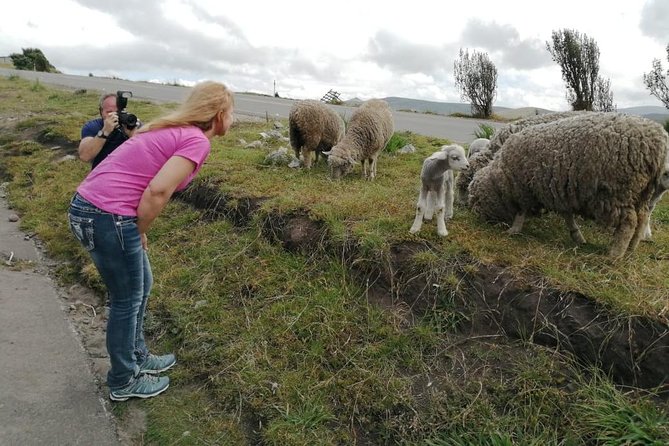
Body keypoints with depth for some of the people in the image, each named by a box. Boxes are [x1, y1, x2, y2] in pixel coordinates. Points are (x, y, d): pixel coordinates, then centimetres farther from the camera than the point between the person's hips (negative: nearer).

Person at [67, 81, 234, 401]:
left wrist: (136, 232, 13)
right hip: (107, 218, -9)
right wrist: (140, 233, -6)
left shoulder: (173, 129, 14)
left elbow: (136, 174, 14)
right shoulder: (197, 141, -12)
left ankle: (137, 358, 43)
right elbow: (156, 192, -22)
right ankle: (124, 383, 31)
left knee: (140, 286, 23)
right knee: (128, 301, 10)